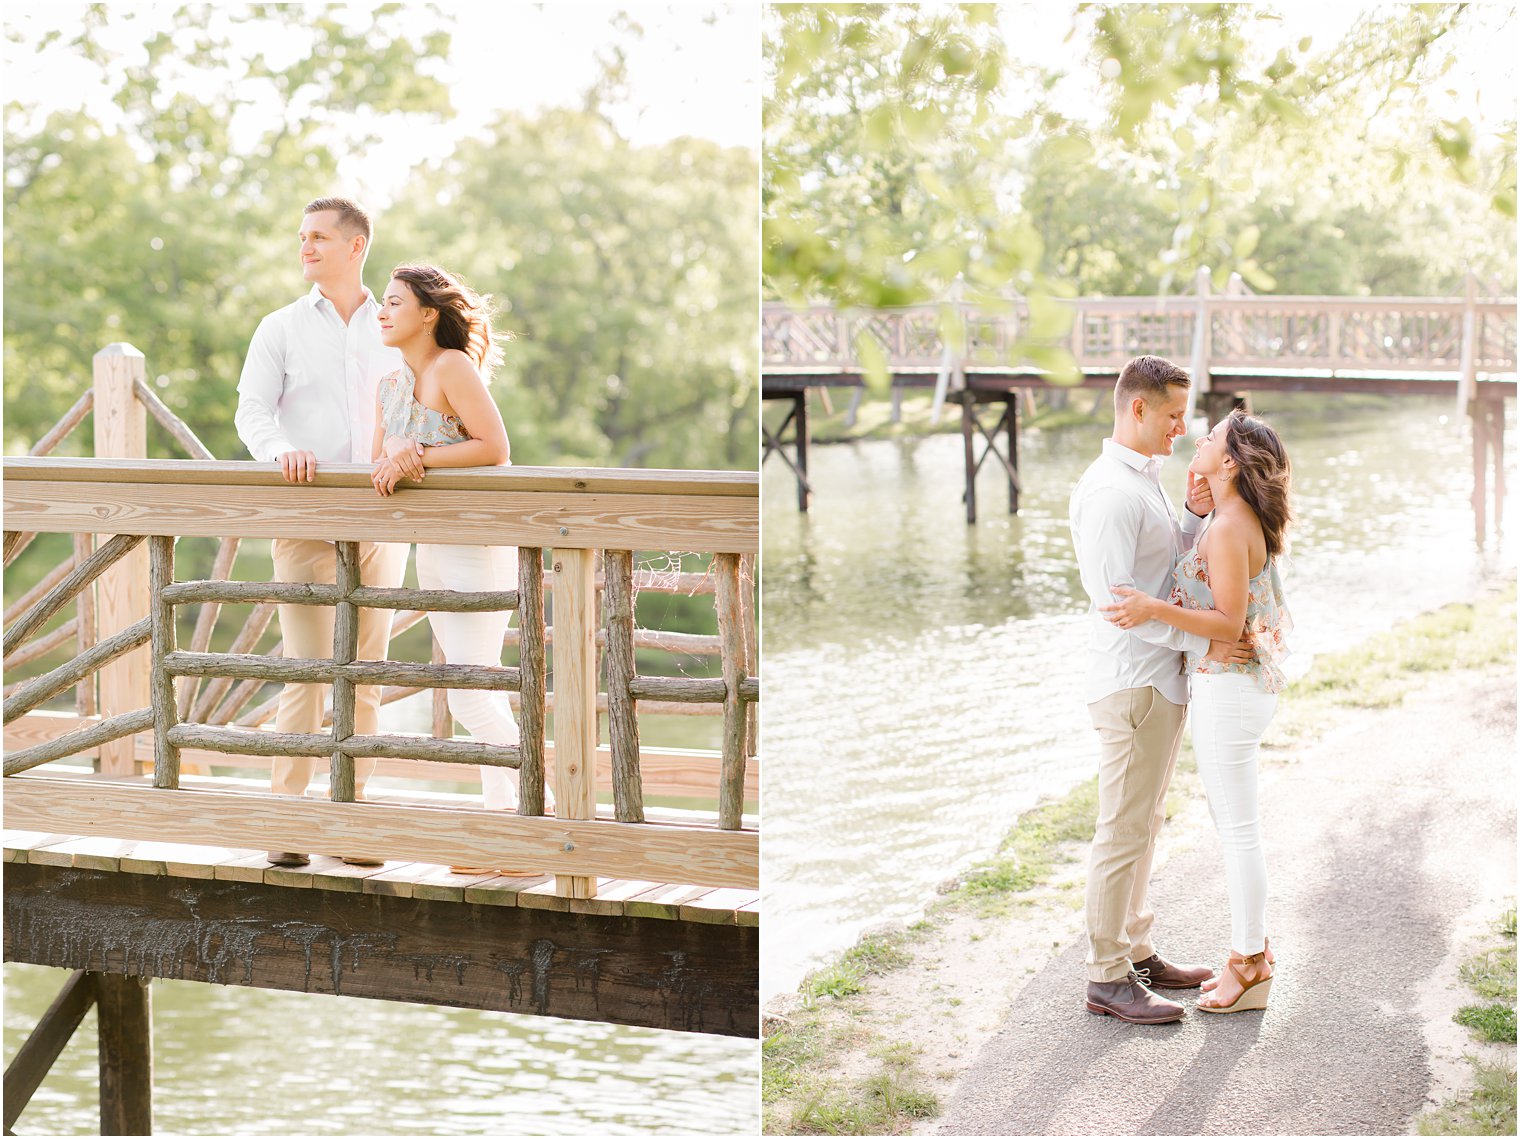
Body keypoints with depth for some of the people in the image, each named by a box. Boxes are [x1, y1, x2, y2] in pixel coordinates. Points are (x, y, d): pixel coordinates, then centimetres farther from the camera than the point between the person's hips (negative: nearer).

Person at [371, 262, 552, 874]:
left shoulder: (453, 367, -15)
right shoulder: (389, 386, 9)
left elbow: (495, 447, -20)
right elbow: (376, 466, 8)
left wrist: (421, 455, -21)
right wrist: (395, 460, -14)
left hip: (480, 546, -8)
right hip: (431, 548, 8)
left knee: (471, 697, -11)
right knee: (477, 693, 11)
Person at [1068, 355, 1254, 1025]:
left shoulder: (1145, 481, 14)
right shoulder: (1108, 491, -19)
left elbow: (1170, 565, 19)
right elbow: (1114, 596, -24)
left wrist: (1196, 515, 2)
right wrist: (1202, 641, -22)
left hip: (1162, 679, 10)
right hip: (1131, 684, -10)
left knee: (1143, 825, 17)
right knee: (1124, 832, -3)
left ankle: (1137, 953, 27)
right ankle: (1107, 978, 4)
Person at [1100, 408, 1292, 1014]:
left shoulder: (1229, 528, -20)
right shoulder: (1241, 521, 10)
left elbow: (1230, 623, -22)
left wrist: (1156, 609, -32)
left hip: (1228, 686, -10)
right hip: (1239, 684, 10)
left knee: (1237, 828, -1)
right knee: (1234, 823, 18)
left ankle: (1249, 965, 9)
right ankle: (1251, 949, 26)